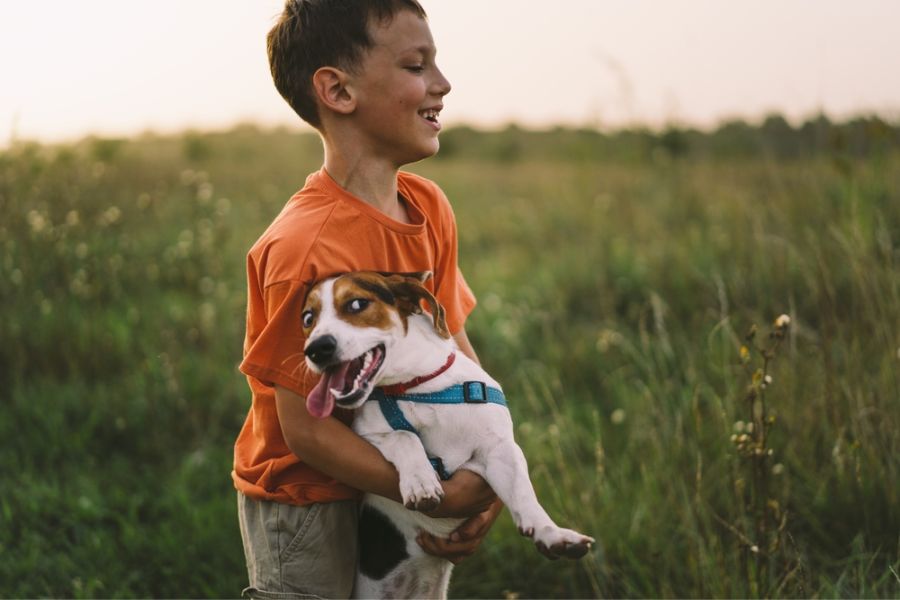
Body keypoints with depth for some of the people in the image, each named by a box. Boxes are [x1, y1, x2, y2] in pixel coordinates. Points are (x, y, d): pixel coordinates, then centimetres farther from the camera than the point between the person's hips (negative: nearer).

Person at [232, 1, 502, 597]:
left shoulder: (430, 207, -3)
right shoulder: (309, 250, -27)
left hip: (386, 485, 7)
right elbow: (306, 429, -23)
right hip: (307, 504, -7)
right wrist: (440, 497, -20)